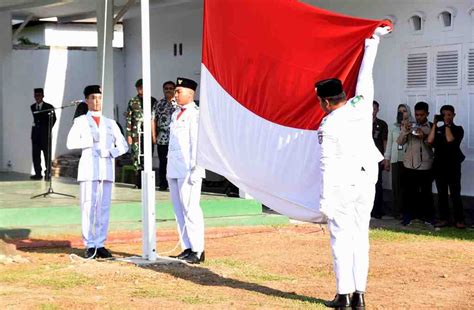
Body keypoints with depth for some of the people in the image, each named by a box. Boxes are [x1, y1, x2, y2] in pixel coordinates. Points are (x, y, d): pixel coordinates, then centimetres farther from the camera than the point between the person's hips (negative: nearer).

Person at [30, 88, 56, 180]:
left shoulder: (49, 107, -1)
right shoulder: (32, 107, 9)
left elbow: (53, 119, 5)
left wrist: (48, 129, 1)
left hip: (45, 134, -4)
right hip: (35, 133, 4)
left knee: (47, 154, -2)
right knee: (36, 155, 1)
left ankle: (48, 173, 1)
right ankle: (38, 173, 6)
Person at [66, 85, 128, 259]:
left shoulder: (110, 123, 19)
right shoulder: (81, 121, 10)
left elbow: (123, 145, 14)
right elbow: (71, 143, -4)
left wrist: (110, 151, -3)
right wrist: (92, 141, -7)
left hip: (107, 170, 3)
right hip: (88, 169, -3)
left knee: (104, 208, 0)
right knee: (88, 207, -7)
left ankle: (100, 245, 4)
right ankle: (90, 246, -3)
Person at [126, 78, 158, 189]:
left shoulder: (153, 101, 7)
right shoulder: (133, 102, 8)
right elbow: (128, 119, 7)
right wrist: (128, 134, 1)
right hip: (136, 133, 0)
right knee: (136, 156, -1)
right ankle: (139, 182, 3)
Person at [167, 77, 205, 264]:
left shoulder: (195, 114, -9)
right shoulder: (176, 114, 18)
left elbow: (197, 142, -14)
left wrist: (194, 170, -18)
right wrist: (169, 168, 19)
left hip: (188, 170, -9)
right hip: (174, 169, 9)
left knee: (190, 209, -9)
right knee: (179, 210, 10)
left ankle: (198, 251, -6)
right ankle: (187, 248, 16)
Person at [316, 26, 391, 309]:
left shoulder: (328, 125, -12)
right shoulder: (361, 104, -1)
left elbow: (328, 165, -14)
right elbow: (366, 73, 12)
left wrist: (325, 199, -11)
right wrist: (374, 40, 24)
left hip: (342, 185, -5)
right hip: (367, 180, 5)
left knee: (341, 237, 1)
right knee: (361, 236, 8)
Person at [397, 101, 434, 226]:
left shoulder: (432, 127, 2)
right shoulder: (410, 126, 9)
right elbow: (400, 142, 1)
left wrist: (424, 138, -21)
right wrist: (405, 131, -16)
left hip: (425, 166, -2)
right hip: (410, 165, 2)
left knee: (426, 193, 3)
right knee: (407, 192, 3)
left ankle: (428, 216, 15)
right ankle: (408, 216, 13)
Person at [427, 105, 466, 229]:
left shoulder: (458, 129, 3)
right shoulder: (438, 130, 13)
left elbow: (450, 139, -16)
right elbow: (430, 141, -4)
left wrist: (447, 125, -8)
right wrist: (434, 124, -2)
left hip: (453, 165, -4)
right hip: (439, 165, 4)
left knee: (455, 194, -6)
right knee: (441, 193, 6)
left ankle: (459, 220, -4)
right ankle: (444, 218, 11)